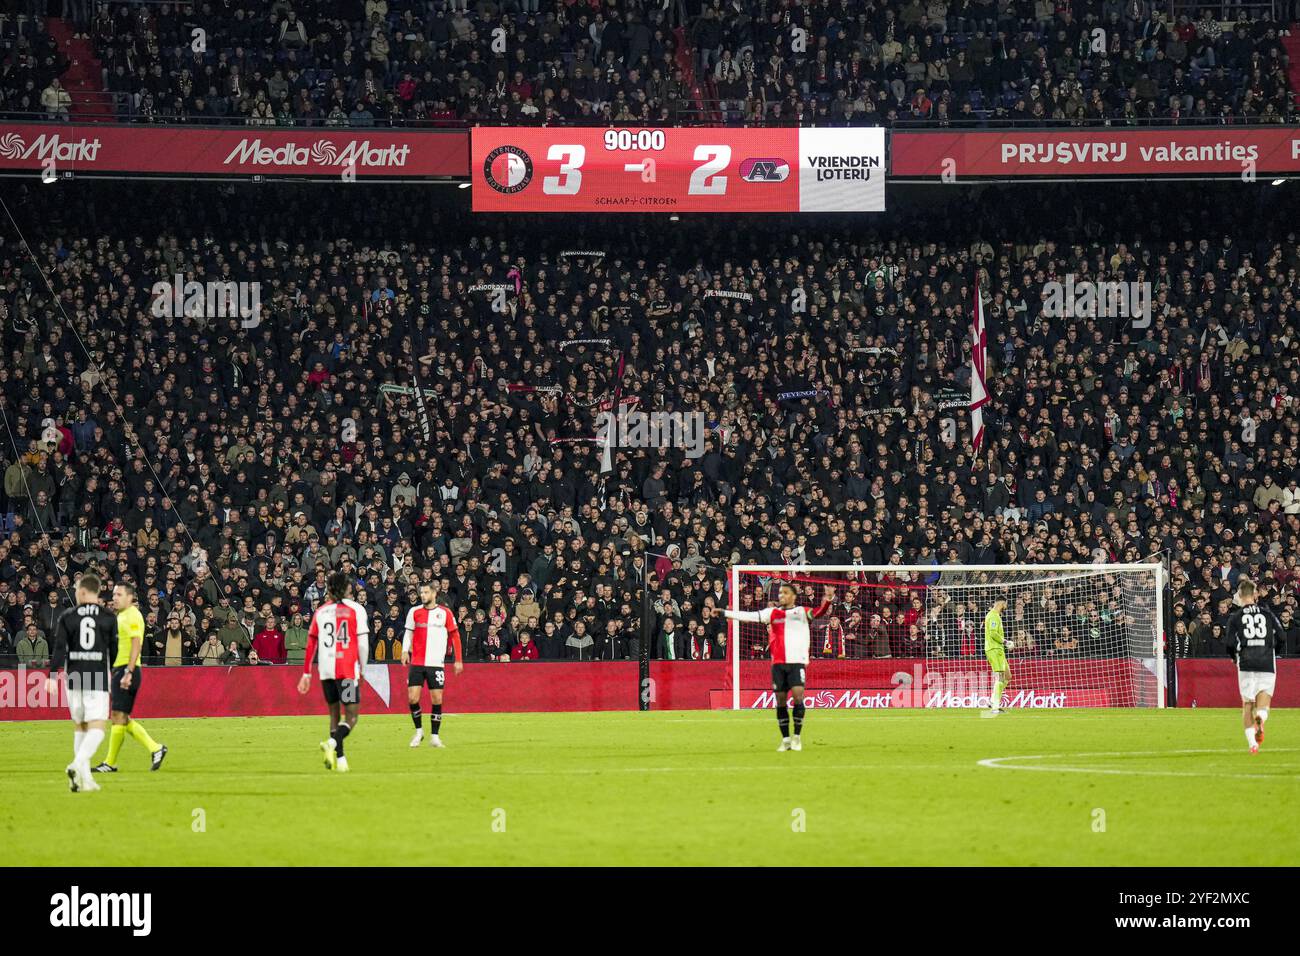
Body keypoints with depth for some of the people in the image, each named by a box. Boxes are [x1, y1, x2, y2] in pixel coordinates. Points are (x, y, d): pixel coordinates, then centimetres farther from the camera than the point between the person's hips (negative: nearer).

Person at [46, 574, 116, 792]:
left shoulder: (67, 617, 2)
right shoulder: (109, 618, 1)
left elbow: (59, 649, -5)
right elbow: (113, 651, 6)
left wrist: (52, 677, -6)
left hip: (74, 679, 2)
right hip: (98, 680, -2)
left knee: (80, 727, 15)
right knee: (97, 727, -6)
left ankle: (85, 777, 14)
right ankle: (77, 764, -30)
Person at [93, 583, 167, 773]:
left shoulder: (132, 615, -9)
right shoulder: (120, 616, 21)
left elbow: (136, 645, -17)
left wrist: (128, 672, -23)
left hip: (126, 670, -11)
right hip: (118, 670, 11)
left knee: (119, 717, -7)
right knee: (122, 719, 9)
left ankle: (110, 763, -5)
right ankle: (155, 748, 11)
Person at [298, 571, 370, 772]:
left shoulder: (320, 611, 11)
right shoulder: (356, 609, 0)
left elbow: (310, 644, 10)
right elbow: (363, 643, -4)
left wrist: (307, 674, 15)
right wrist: (362, 667, 9)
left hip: (325, 670, 4)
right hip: (347, 669, -4)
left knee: (334, 714, 17)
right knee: (351, 716, -2)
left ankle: (340, 759, 14)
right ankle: (332, 743, -28)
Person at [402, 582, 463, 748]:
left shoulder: (445, 613, 0)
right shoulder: (414, 612, 5)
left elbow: (455, 635, 6)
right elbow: (408, 632, 12)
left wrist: (458, 660, 3)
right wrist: (405, 650, -5)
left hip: (436, 664, -1)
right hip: (416, 663, 1)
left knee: (437, 700, -3)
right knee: (412, 698, -7)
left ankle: (435, 736, 7)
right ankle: (419, 731, 13)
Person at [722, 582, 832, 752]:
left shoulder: (802, 612, 4)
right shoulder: (772, 613, 10)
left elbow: (817, 612, -12)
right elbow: (750, 616, 5)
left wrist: (827, 600, -32)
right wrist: (725, 613, -3)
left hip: (797, 662, -3)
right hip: (778, 663, 3)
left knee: (798, 695, -15)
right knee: (780, 699, 3)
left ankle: (797, 736, -2)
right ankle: (786, 739, 12)